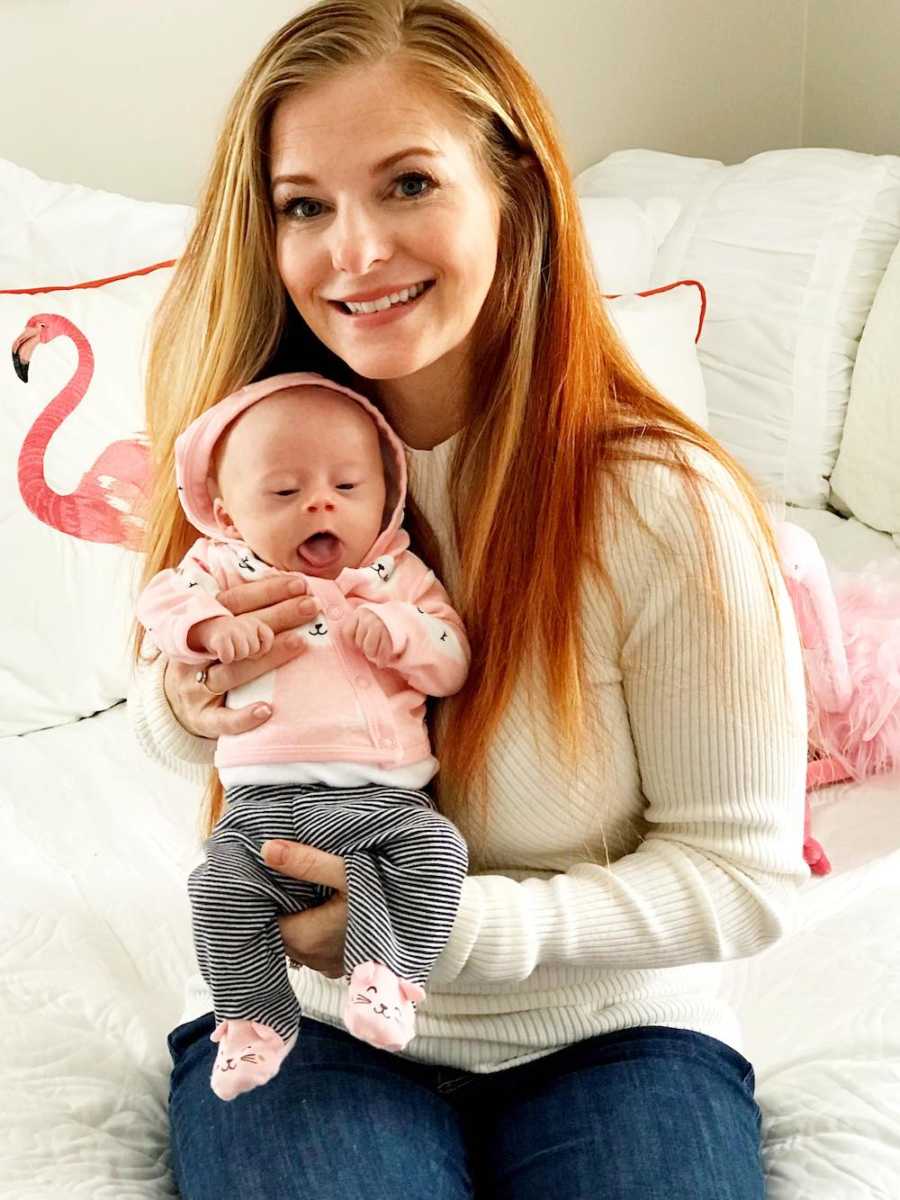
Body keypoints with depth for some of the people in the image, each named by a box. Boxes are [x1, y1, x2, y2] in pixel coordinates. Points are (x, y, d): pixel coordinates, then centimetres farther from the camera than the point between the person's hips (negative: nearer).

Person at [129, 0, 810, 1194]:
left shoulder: (669, 508, -18)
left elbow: (743, 875, -12)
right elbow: (170, 722, 9)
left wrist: (443, 923, -23)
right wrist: (184, 707, -16)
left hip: (607, 1031, -1)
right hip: (302, 1010, 2)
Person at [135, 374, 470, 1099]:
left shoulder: (398, 577, 11)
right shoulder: (231, 570, 12)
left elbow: (452, 663, 6)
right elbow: (162, 600, 0)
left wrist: (397, 630, -13)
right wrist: (212, 627, -21)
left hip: (382, 798, 0)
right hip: (264, 804, 0)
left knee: (437, 851, -25)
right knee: (221, 887, -18)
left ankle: (388, 975, -14)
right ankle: (256, 1019, 0)